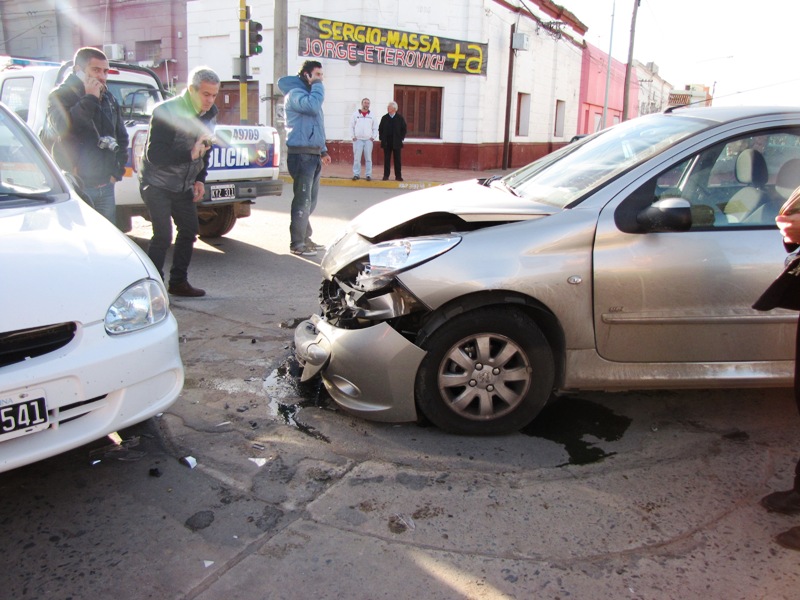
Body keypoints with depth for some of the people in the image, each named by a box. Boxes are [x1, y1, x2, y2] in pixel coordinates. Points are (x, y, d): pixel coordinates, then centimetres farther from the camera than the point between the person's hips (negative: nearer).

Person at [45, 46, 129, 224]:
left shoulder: (108, 99, 12)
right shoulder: (60, 96, -5)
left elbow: (121, 136, 21)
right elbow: (63, 126, -26)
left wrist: (118, 170, 12)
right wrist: (90, 99, -20)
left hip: (105, 185, 6)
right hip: (75, 187, -5)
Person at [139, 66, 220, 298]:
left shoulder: (209, 115, 2)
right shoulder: (167, 112, -21)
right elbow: (154, 154, -26)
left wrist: (200, 179, 3)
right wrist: (190, 154, -36)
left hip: (183, 186, 7)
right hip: (158, 185, -7)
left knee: (189, 230, 7)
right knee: (163, 235, -14)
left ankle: (178, 282, 20)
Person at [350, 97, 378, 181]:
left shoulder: (372, 116, 8)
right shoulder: (355, 114, 5)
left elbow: (375, 128, 11)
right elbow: (351, 126, 6)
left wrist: (373, 137, 0)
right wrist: (353, 136, -2)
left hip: (368, 140, 1)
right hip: (357, 139, -1)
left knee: (368, 158, 1)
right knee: (356, 158, -3)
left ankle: (368, 175, 5)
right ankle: (356, 174, 3)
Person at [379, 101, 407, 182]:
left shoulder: (400, 118, 1)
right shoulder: (384, 118, 5)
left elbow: (404, 129, 4)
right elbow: (380, 129, 9)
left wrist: (401, 138, -3)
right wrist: (382, 138, 0)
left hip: (396, 143, -1)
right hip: (386, 143, 1)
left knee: (397, 160, 2)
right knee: (386, 160, 3)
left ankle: (398, 176, 8)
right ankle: (386, 176, 8)